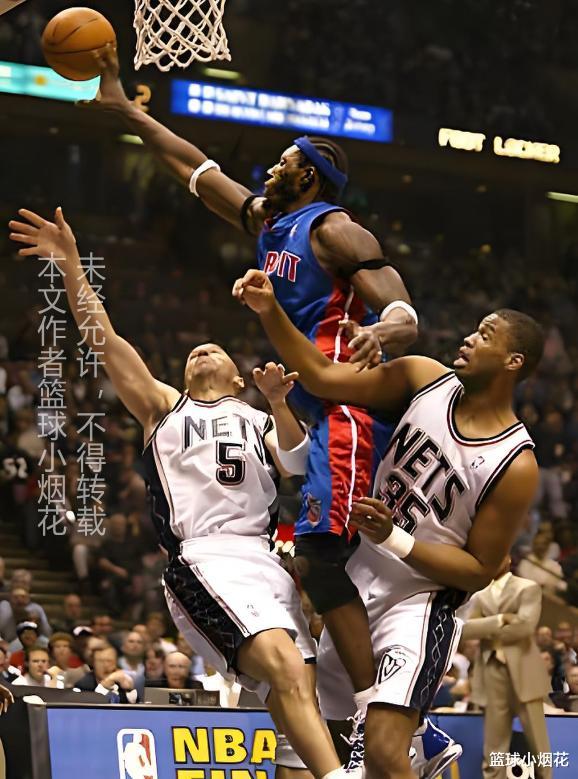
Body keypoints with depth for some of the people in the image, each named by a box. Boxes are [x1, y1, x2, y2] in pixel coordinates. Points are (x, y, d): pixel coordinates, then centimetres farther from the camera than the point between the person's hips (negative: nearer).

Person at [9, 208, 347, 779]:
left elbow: (297, 463, 10)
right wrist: (70, 264, 9)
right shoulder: (164, 407, 26)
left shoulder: (260, 421, 30)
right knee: (288, 672, -26)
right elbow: (102, 339, 17)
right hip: (204, 560, -4)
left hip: (266, 561, 4)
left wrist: (278, 404, -5)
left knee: (296, 692, -8)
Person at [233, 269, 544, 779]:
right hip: (360, 585, 7)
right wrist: (271, 313, -16)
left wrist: (393, 539, -23)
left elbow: (480, 571, -14)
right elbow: (323, 378, -3)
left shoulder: (516, 465, -17)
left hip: (422, 601, -6)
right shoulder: (425, 379, -3)